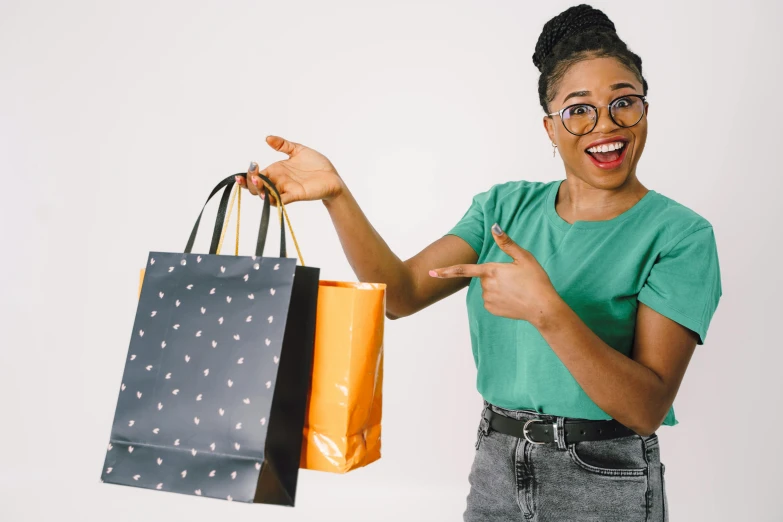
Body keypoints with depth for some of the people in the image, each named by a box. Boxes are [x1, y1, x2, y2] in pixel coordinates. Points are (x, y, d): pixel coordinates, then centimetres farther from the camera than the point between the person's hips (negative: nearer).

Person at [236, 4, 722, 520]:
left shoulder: (679, 234, -12)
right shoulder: (508, 206, 2)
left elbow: (646, 410, -18)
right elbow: (402, 292, -8)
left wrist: (546, 311, -30)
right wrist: (335, 193, -20)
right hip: (496, 470, 4)